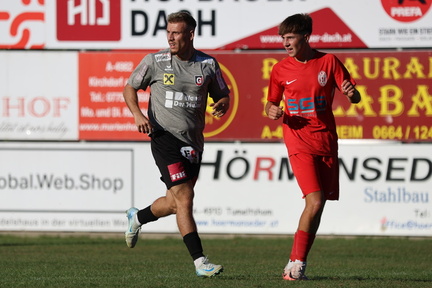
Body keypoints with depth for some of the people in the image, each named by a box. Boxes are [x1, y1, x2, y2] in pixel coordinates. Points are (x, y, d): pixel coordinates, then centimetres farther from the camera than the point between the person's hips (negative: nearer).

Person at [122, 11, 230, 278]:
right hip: (165, 136, -4)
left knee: (175, 203, 13)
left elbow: (223, 95, 14)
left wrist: (222, 104, -11)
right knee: (184, 198, -15)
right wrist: (137, 114, -9)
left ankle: (137, 218, 44)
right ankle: (200, 261, -16)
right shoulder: (155, 61, -2)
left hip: (193, 143, 4)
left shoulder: (208, 64, 4)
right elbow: (130, 88, 8)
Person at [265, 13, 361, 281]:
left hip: (326, 140, 2)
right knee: (315, 202, -18)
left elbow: (355, 97, 3)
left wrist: (352, 93, -21)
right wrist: (272, 111, -8)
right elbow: (271, 103, 15)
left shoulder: (329, 62, 2)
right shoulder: (281, 69, 3)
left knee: (318, 205, 2)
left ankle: (297, 263, 12)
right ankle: (297, 262, -9)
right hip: (299, 142, -2)